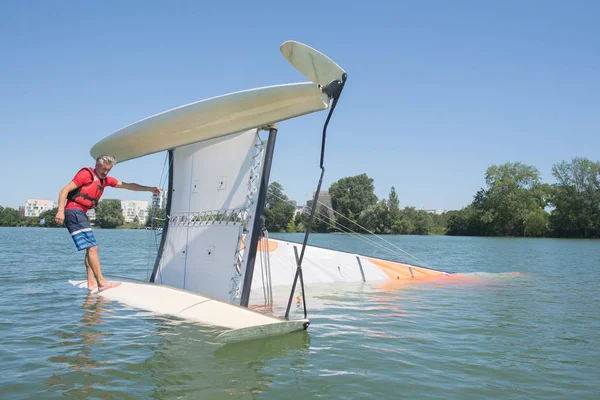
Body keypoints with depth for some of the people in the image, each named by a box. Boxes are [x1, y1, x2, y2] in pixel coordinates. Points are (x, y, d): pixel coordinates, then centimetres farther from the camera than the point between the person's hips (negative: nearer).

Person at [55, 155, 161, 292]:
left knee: (91, 248, 10)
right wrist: (60, 211, -22)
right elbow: (65, 190, -12)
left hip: (81, 214, 9)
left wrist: (149, 189, 13)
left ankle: (91, 283, 12)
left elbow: (128, 186, 18)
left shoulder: (105, 180, 17)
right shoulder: (86, 174, -7)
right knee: (92, 247, -12)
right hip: (74, 212, -9)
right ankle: (101, 283, -13)